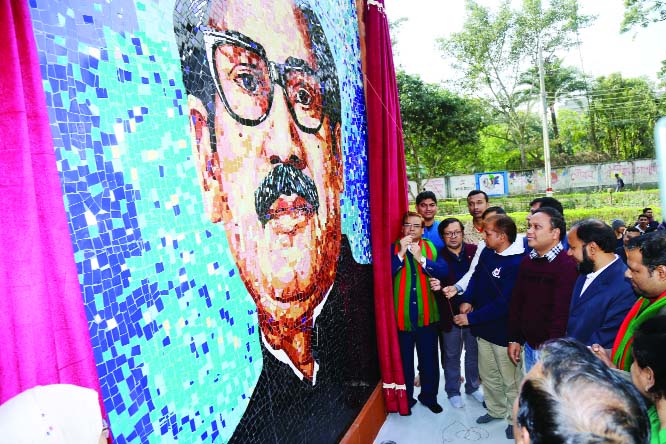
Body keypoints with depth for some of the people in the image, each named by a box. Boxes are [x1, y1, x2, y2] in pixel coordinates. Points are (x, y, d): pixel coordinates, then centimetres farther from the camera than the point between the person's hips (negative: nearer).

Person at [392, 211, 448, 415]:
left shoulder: (430, 247, 3)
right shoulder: (394, 248, -1)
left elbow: (443, 271, -12)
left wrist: (421, 258, -23)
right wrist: (401, 253, -22)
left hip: (427, 315, 2)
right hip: (402, 316, -1)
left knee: (429, 359, 14)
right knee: (404, 360, 11)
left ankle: (429, 396, 34)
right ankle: (406, 398, 30)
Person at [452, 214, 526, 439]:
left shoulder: (516, 264, -25)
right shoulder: (487, 253, -1)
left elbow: (503, 303, -27)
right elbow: (476, 277, 14)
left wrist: (470, 318, -21)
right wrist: (467, 300, -4)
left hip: (504, 332, -7)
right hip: (484, 328, 7)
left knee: (511, 380, 12)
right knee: (488, 375, 22)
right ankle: (496, 410, 44)